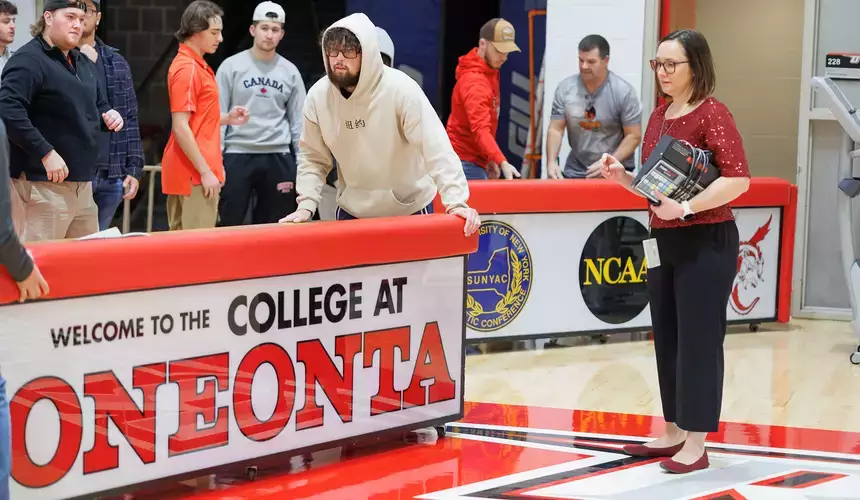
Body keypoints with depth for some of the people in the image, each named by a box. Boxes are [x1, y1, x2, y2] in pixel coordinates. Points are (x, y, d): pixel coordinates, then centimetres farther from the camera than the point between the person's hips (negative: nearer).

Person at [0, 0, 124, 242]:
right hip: (45, 182, -9)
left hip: (82, 182, 9)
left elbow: (96, 104, 33)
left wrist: (108, 114, 8)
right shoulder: (29, 60, -11)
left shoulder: (83, 63, 18)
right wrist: (45, 153, -25)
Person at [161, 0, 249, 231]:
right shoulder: (187, 69, -14)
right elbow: (180, 127, -20)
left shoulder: (196, 65, 16)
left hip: (190, 173, 10)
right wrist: (206, 172, -20)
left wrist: (227, 118, 9)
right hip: (194, 174, -10)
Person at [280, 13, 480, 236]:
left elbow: (437, 148, -26)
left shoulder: (401, 89, -21)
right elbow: (313, 158, 1)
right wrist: (306, 205, -12)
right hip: (352, 212, 3)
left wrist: (456, 201, -36)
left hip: (410, 210, -3)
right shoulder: (318, 96, -8)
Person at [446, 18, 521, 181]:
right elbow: (480, 129, -32)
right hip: (466, 163, -9)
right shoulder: (474, 82, -20)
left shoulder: (489, 72, 10)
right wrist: (502, 162, -44)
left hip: (475, 161, 9)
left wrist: (489, 160, 12)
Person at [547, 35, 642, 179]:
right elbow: (556, 129, 0)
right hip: (575, 170, 3)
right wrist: (551, 162, -17)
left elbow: (633, 136, -9)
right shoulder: (565, 88, -3)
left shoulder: (624, 92, -10)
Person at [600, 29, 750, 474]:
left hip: (706, 242, -8)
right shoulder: (658, 116, 11)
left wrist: (686, 207, -29)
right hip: (663, 241, 8)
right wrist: (623, 177, 0)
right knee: (667, 340, 12)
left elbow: (739, 179, -22)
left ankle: (696, 445, 2)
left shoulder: (712, 114, -13)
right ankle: (673, 433, 23)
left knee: (698, 341, -3)